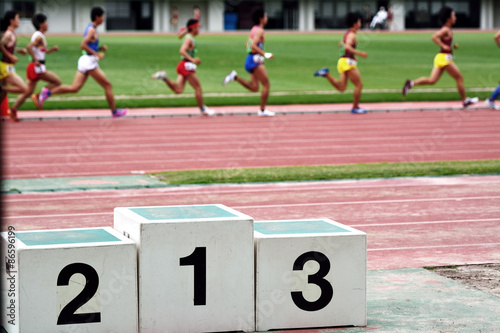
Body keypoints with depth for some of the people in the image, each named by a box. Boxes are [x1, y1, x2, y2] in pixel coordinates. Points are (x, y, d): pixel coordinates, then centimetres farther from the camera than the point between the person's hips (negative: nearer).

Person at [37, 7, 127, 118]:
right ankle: (114, 111, 8)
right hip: (90, 61, -9)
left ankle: (48, 92, -6)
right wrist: (97, 54, -19)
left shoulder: (91, 28, 18)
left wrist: (100, 48, 12)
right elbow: (83, 45, -21)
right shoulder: (92, 30, -12)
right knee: (108, 85, 1)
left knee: (74, 88, 1)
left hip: (84, 60, 9)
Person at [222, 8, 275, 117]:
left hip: (250, 59, 10)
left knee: (254, 88, 8)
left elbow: (247, 45, 24)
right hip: (255, 60, -10)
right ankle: (262, 110, 0)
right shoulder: (259, 30, -12)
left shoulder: (254, 29, 18)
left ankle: (235, 77, 0)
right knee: (266, 84, -3)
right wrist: (265, 54, -24)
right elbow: (253, 45, -23)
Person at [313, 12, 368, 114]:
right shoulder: (352, 35, -13)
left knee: (341, 88, 5)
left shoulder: (348, 33, 17)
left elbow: (341, 44, 33)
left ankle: (326, 73, -3)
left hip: (342, 61, 9)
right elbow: (347, 47, -29)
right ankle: (355, 108, 5)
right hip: (348, 62, -9)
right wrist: (359, 53, -30)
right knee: (359, 84, -1)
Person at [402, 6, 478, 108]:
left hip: (441, 58, 10)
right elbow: (434, 37, -26)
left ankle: (411, 83, -6)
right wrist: (444, 46, -22)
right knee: (459, 78, 2)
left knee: (432, 80, 3)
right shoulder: (445, 30, -14)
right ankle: (465, 100, 11)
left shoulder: (448, 30, 15)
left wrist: (453, 45, 13)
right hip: (444, 57, -10)